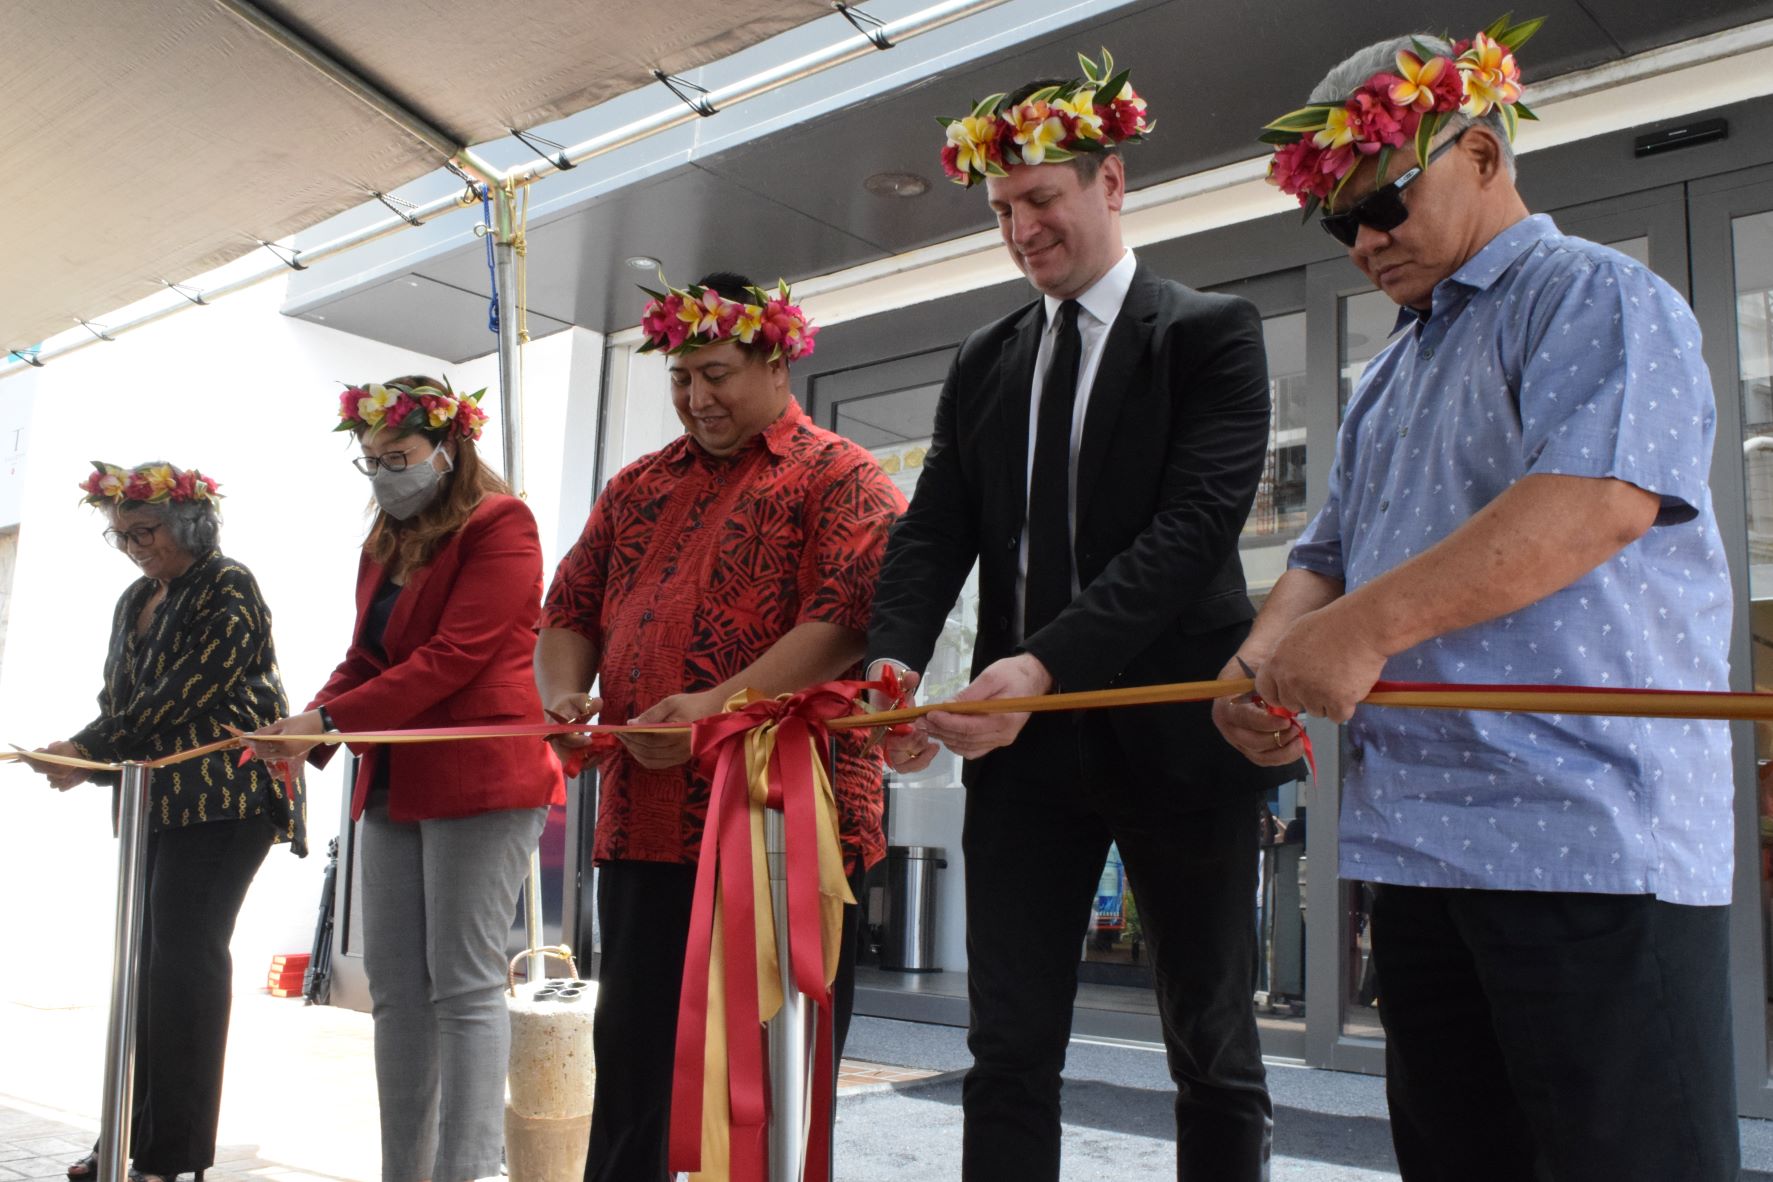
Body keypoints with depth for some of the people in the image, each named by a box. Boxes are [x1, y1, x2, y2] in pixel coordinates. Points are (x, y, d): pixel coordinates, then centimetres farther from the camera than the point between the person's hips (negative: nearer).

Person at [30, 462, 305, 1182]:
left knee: (185, 958, -9)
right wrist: (80, 751, -2)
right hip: (157, 799, 8)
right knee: (147, 961, 7)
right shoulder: (136, 601, 18)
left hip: (224, 797, -8)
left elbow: (185, 694, -16)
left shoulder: (228, 590, -8)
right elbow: (120, 697, 18)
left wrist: (89, 752, -13)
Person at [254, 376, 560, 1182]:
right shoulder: (384, 544, 17)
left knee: (463, 984, -7)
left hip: (480, 779, -8)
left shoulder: (498, 525, -8)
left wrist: (329, 722, -20)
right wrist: (306, 732, -5)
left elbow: (454, 657, -17)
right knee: (395, 985, 9)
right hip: (395, 782, 8)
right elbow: (365, 658, 14)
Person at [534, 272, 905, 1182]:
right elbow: (570, 610, 20)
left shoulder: (840, 477, -1)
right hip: (645, 819, 6)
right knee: (632, 1055, 12)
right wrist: (565, 691, -1)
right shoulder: (638, 488, 18)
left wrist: (721, 706, -23)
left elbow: (847, 620, -14)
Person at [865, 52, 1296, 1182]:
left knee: (1213, 1049, 10)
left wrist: (1046, 663, -27)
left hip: (1174, 733, -3)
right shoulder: (983, 363, 13)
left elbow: (1195, 524, -16)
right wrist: (896, 658, -15)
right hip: (1023, 739, 4)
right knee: (1009, 1051, 6)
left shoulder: (1211, 332, -2)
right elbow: (934, 532, 5)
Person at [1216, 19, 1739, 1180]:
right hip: (1416, 835, 8)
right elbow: (1330, 555, 20)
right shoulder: (1389, 376, 23)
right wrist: (1265, 661, -2)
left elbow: (1599, 500, -20)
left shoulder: (1594, 297, -3)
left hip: (1588, 832, -8)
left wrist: (1367, 627, -22)